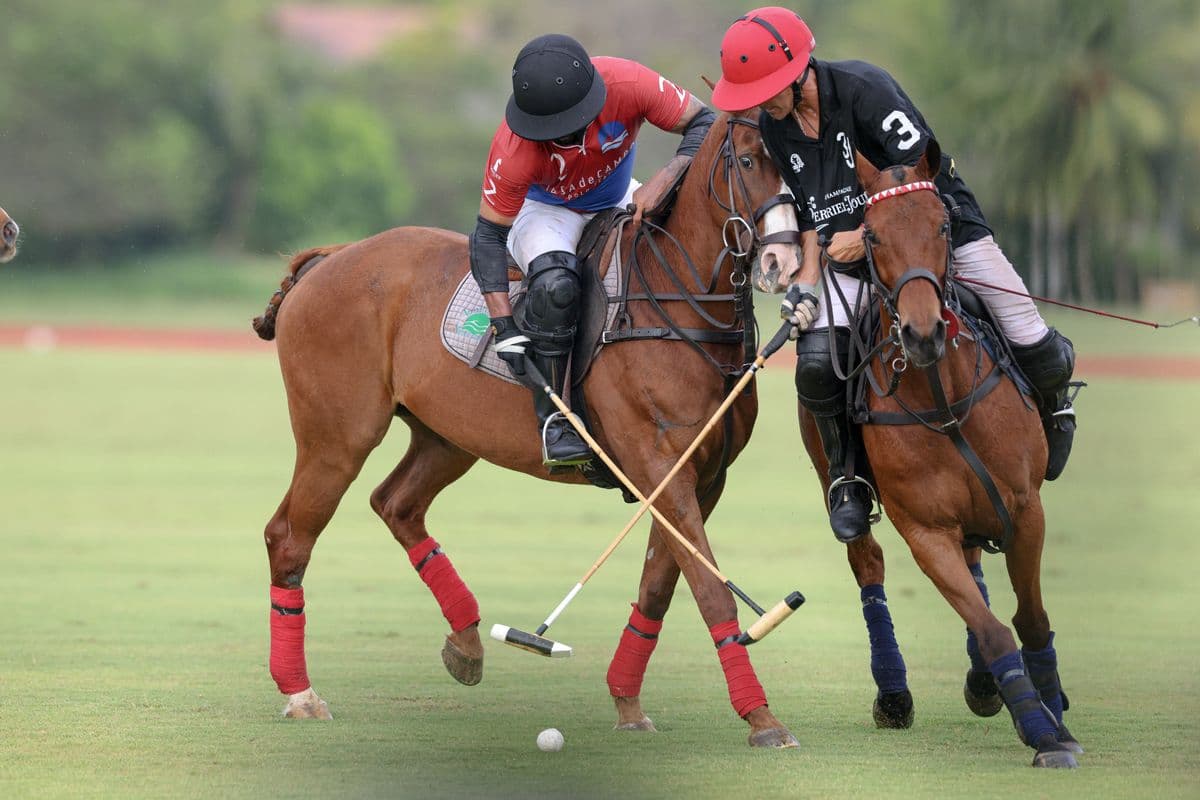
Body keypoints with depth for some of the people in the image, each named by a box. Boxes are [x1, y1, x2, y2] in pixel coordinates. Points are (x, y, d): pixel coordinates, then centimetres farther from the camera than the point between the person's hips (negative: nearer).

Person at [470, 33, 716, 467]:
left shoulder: (628, 84, -33)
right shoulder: (513, 150, -35)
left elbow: (703, 124, -23)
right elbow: (489, 236, -27)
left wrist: (663, 179, -41)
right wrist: (504, 327, -35)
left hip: (621, 202, 4)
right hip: (543, 211, -4)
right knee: (555, 281, -36)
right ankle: (555, 422, -24)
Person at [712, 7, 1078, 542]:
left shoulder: (863, 87, -23)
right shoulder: (772, 126, -3)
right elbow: (807, 214, 5)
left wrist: (866, 236, -23)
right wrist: (805, 280, -10)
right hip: (854, 264, 4)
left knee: (1035, 350, -7)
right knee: (816, 364, -20)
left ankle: (1052, 401, 31)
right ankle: (847, 474, 4)